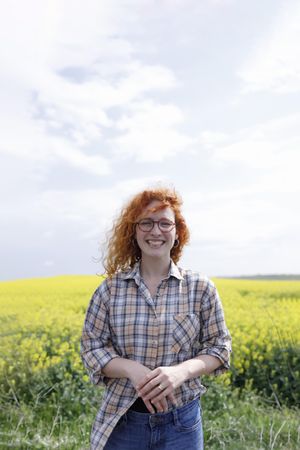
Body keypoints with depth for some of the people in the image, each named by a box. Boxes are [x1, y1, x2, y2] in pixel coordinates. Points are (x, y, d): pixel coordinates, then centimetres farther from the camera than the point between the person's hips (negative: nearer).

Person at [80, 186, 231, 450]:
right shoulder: (111, 288, -5)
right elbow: (91, 348, -3)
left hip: (181, 420, 0)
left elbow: (219, 348, -1)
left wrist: (182, 371, -20)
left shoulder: (201, 287, -6)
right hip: (122, 419, 1)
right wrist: (132, 369, -20)